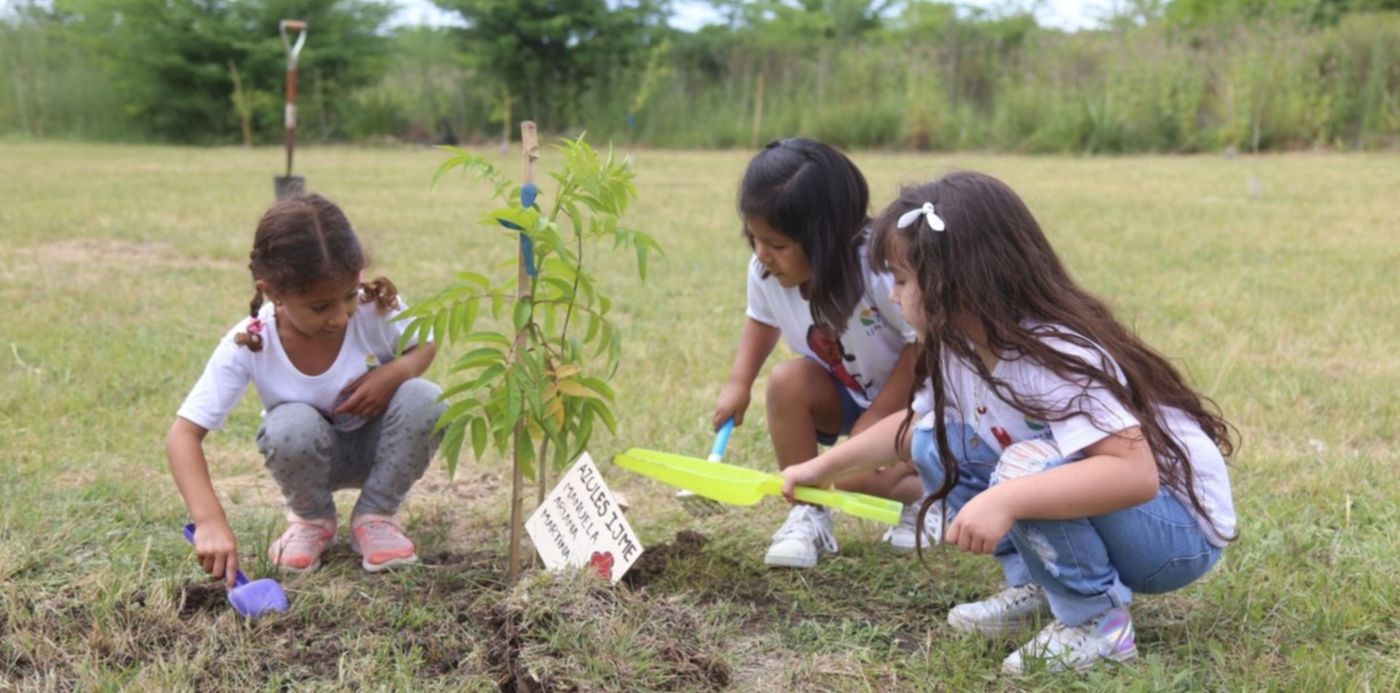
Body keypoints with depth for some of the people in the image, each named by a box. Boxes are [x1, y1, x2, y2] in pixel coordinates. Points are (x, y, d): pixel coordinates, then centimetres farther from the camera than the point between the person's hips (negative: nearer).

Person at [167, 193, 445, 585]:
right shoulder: (248, 344, -28)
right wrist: (210, 521, -43)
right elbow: (183, 435, -28)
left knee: (423, 401, -31)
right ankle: (311, 519, -2)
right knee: (291, 426, -36)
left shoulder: (376, 309, -25)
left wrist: (394, 372, -29)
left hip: (376, 447, 1)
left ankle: (375, 516, -5)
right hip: (308, 453, -1)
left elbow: (424, 347, -3)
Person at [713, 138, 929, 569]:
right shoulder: (764, 272, -16)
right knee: (787, 382, -26)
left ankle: (926, 490, 11)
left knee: (858, 477, -27)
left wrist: (878, 418, -23)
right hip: (845, 395, 5)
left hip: (908, 398, -5)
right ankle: (808, 514, -10)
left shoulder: (879, 270, -34)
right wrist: (739, 384, -7)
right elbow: (762, 321, 7)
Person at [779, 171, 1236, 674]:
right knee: (936, 442, 1)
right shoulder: (962, 347, -4)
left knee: (1026, 468, -33)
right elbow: (912, 424, 16)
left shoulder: (1055, 356, -30)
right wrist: (821, 468, 21)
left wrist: (1005, 501, -48)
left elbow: (1135, 474, -40)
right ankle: (1033, 586, 5)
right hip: (1085, 515, 8)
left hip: (1180, 530, -8)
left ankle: (1098, 623, -12)